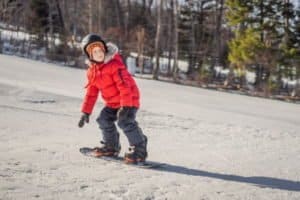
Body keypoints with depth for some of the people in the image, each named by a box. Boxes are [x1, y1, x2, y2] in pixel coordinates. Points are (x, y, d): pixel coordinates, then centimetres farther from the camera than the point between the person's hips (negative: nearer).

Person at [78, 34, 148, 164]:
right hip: (112, 102, 8)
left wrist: (125, 106, -34)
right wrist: (86, 112, 10)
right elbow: (91, 92, 12)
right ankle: (111, 146, 27)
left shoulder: (115, 64, -22)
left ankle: (139, 149, -14)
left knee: (125, 122, -24)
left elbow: (124, 85, -28)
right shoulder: (92, 71, 4)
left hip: (129, 99, -8)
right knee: (104, 120, 7)